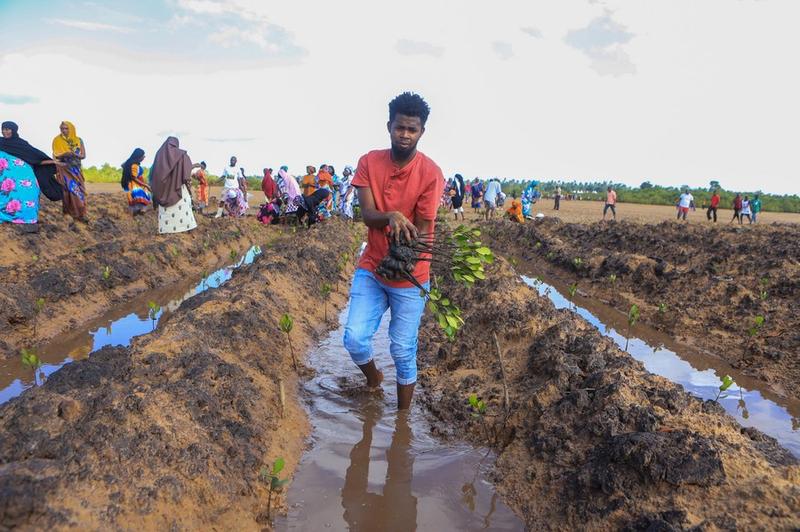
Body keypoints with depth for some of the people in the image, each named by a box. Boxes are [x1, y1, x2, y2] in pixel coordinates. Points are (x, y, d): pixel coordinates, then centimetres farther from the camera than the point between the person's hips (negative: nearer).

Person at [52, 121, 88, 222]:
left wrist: (74, 154, -20)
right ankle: (70, 214, -4)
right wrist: (64, 154, -23)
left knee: (79, 191, -4)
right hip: (64, 170, -2)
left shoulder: (78, 140, 6)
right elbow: (55, 156, -4)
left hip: (76, 170, 2)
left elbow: (83, 155, 0)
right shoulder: (57, 140, 2)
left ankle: (81, 214, -3)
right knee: (69, 191, -9)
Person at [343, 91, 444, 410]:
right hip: (371, 268, 3)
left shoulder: (431, 174, -13)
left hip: (409, 277, -2)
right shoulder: (369, 163, -3)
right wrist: (392, 216, -34)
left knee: (403, 352, 5)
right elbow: (367, 215, -11)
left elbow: (422, 229, -12)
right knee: (354, 339, -4)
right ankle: (374, 379, 31)